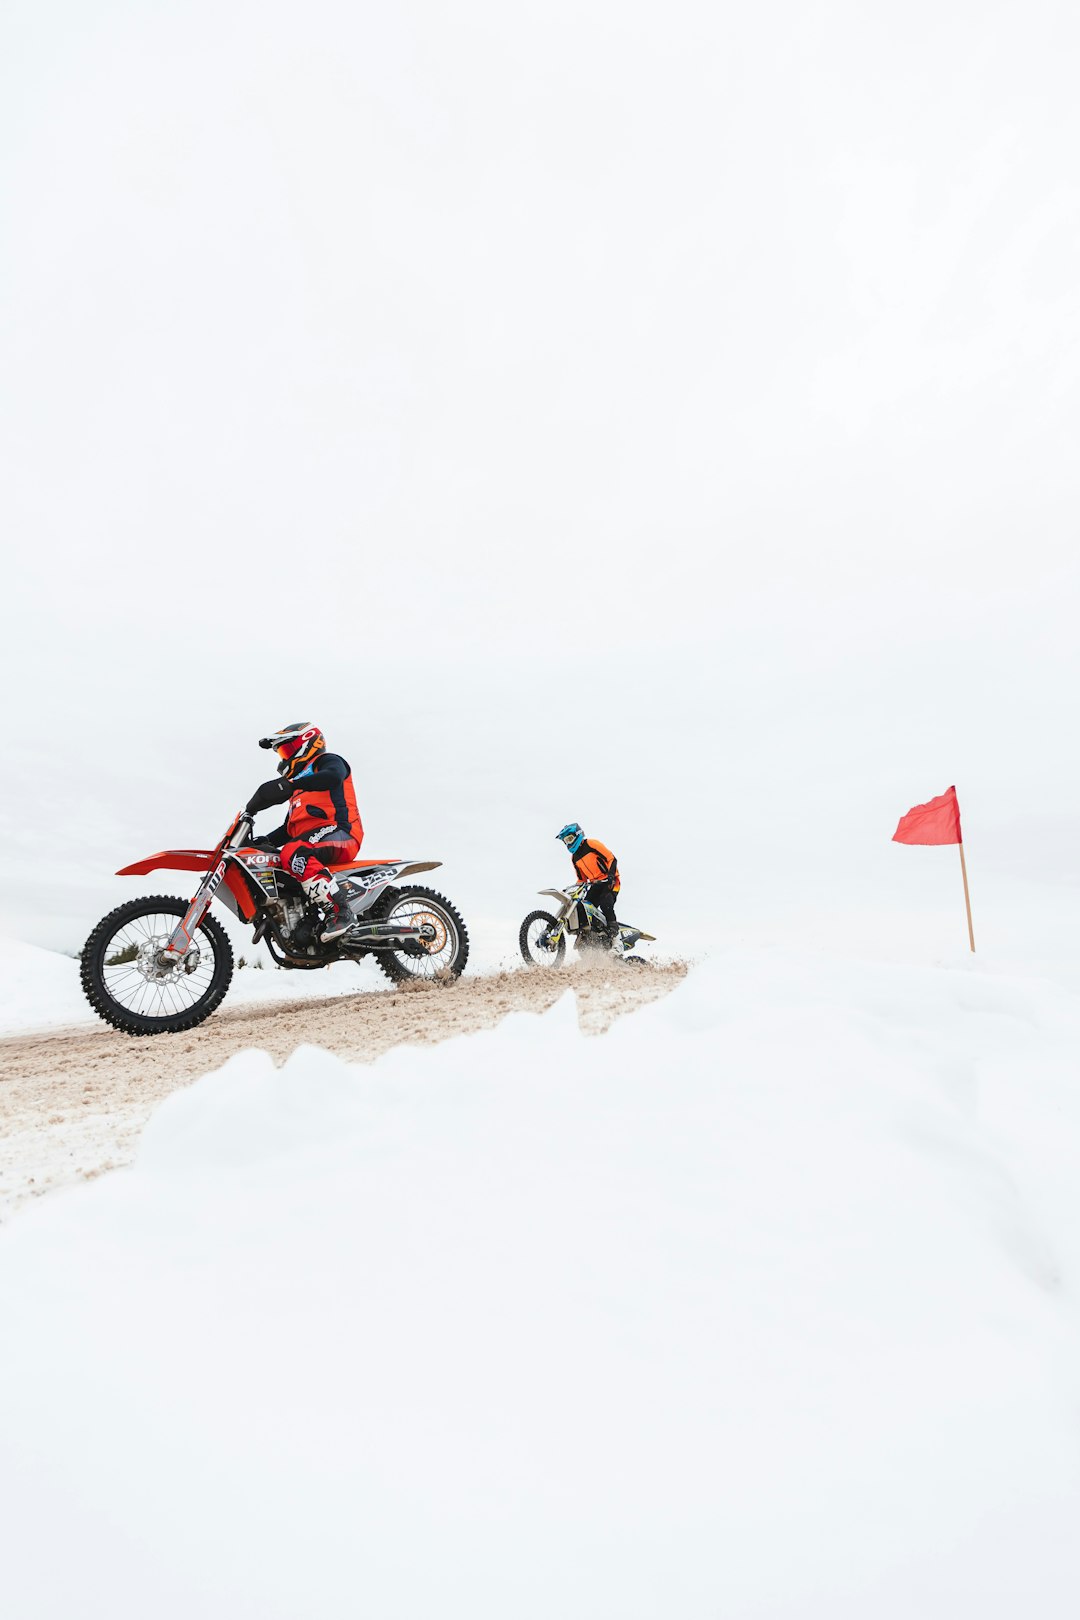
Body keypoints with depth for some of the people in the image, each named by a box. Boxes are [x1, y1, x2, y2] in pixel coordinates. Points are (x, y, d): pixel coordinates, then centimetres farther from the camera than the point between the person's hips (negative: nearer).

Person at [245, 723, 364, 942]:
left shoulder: (329, 761, 8)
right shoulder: (300, 790, 36)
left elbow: (333, 776, -19)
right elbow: (289, 828, 34)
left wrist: (291, 784, -29)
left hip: (339, 833, -9)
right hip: (308, 840, 9)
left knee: (294, 853, -35)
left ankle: (340, 913, -38)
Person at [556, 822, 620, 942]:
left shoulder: (592, 844, -8)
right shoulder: (574, 858, 16)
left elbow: (612, 859, -13)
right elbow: (582, 879, 22)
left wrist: (610, 875, -26)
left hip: (610, 881, -7)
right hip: (596, 884, 7)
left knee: (605, 903, -32)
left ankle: (613, 930, -22)